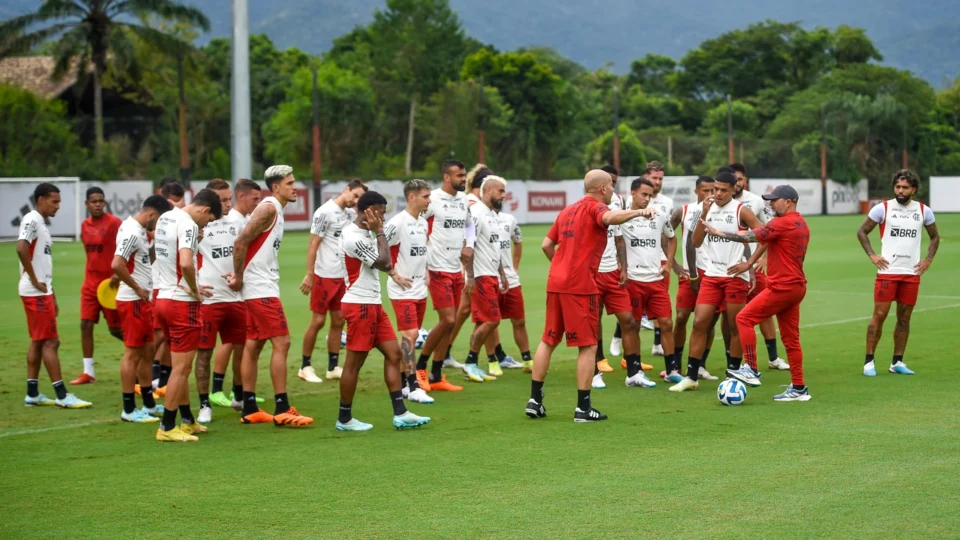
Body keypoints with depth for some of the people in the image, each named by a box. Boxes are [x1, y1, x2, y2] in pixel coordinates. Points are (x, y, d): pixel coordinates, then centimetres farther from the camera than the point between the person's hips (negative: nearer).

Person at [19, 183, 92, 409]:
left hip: (42, 292, 10)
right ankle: (62, 395, -5)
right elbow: (21, 248, -28)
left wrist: (52, 297, 19)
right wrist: (34, 280, -21)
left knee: (38, 341, 12)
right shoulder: (31, 220, -12)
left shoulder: (41, 223, 17)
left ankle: (32, 394, 17)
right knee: (50, 341, -7)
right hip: (35, 292, -10)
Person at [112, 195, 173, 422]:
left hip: (143, 300, 10)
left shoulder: (138, 230, 11)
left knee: (147, 351, 15)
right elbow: (116, 265, -29)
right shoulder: (132, 233, -19)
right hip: (133, 301, -10)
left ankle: (149, 404, 24)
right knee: (133, 354, -3)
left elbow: (147, 259, 19)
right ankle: (129, 410, 3)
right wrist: (138, 288, -19)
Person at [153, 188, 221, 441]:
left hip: (163, 297, 9)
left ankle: (187, 420, 26)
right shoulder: (188, 225, -17)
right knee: (181, 368, -2)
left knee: (181, 366, 18)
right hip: (182, 303, -9)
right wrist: (195, 290, -15)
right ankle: (167, 427, 1)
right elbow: (185, 263, -31)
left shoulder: (165, 218, 11)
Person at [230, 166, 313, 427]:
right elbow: (241, 242, -21)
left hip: (260, 288, 10)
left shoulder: (274, 210, 16)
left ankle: (250, 409, 13)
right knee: (281, 343, -9)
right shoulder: (268, 208, -14)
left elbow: (247, 244, 14)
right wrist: (239, 276, -14)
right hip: (262, 289, -10)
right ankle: (282, 409, -8)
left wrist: (239, 275, 0)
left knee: (253, 345, 10)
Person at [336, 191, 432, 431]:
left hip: (373, 304, 10)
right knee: (355, 361, -2)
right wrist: (380, 232, -11)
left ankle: (400, 414, 6)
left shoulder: (364, 233, 14)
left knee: (393, 353, 6)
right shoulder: (354, 238, -18)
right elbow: (384, 262, -17)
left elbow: (385, 265, 21)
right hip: (359, 305, -10)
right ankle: (344, 419, 7)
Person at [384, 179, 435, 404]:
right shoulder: (397, 223, -16)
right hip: (402, 290, -8)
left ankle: (402, 382, 19)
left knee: (412, 336, 11)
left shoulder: (423, 222, 10)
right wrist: (393, 274, -15)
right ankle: (413, 387, -13)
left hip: (420, 289, 8)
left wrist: (425, 272, 14)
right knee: (410, 335, -13)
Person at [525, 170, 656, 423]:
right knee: (588, 346, -1)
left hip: (555, 283, 8)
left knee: (548, 340, 14)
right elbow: (610, 217, -29)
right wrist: (639, 211, -34)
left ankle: (534, 400, 13)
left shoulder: (567, 211, 18)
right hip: (581, 286, -8)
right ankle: (583, 407, -2)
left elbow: (547, 245, 18)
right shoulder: (594, 207, -4)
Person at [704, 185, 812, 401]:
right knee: (790, 338, 10)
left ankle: (751, 370, -6)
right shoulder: (801, 224, 16)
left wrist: (718, 232, -6)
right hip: (795, 286, 10)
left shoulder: (783, 223, -14)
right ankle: (798, 388, 11)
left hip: (781, 287, -10)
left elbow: (749, 236, -15)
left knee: (744, 319, -4)